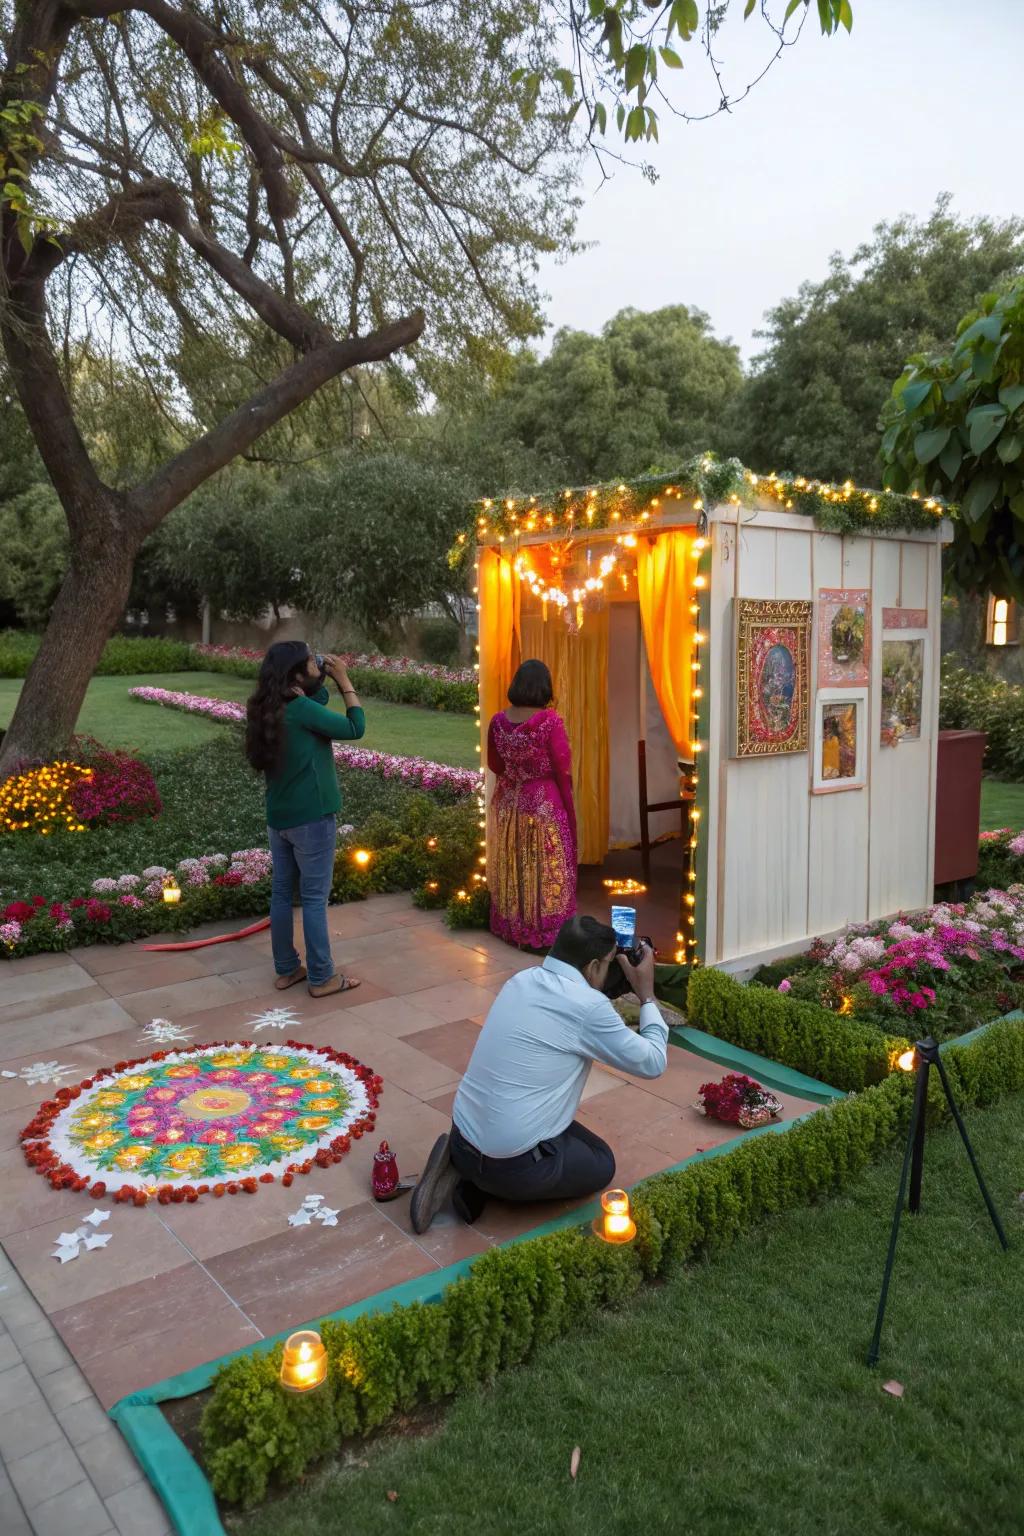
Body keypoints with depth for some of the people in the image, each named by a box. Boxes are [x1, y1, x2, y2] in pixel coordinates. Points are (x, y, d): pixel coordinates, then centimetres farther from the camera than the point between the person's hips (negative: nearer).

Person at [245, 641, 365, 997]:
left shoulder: (271, 709, 4)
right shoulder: (301, 709, -20)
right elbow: (355, 728, -13)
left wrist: (324, 682, 6)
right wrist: (344, 679, -7)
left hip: (279, 817, 8)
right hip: (311, 817, -8)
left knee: (282, 892, 13)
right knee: (315, 897, 0)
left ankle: (286, 970, 23)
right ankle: (321, 978, 9)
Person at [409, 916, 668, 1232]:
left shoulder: (522, 980, 5)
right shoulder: (588, 1005, -17)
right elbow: (653, 1063, -6)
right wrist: (647, 995, 4)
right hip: (511, 1163, -7)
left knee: (577, 1137, 30)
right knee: (601, 1165, 20)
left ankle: (465, 1166, 12)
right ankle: (489, 1182, 3)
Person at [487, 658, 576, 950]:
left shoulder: (498, 721, -4)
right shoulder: (550, 721, -18)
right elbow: (563, 772, -12)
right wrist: (570, 811, 0)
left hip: (508, 805, 5)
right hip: (545, 805, -5)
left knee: (511, 868, 17)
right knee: (546, 870, 7)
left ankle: (511, 928, 27)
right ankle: (546, 932, 14)